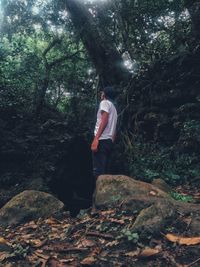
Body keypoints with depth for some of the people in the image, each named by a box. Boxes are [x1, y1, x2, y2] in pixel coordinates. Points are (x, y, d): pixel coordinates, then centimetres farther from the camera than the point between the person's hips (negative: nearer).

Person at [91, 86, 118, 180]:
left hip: (102, 140, -9)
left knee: (98, 171, -14)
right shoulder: (113, 108, 28)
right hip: (109, 141, 9)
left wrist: (96, 139, -21)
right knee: (103, 171, 8)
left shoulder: (105, 102, 3)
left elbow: (104, 120, -13)